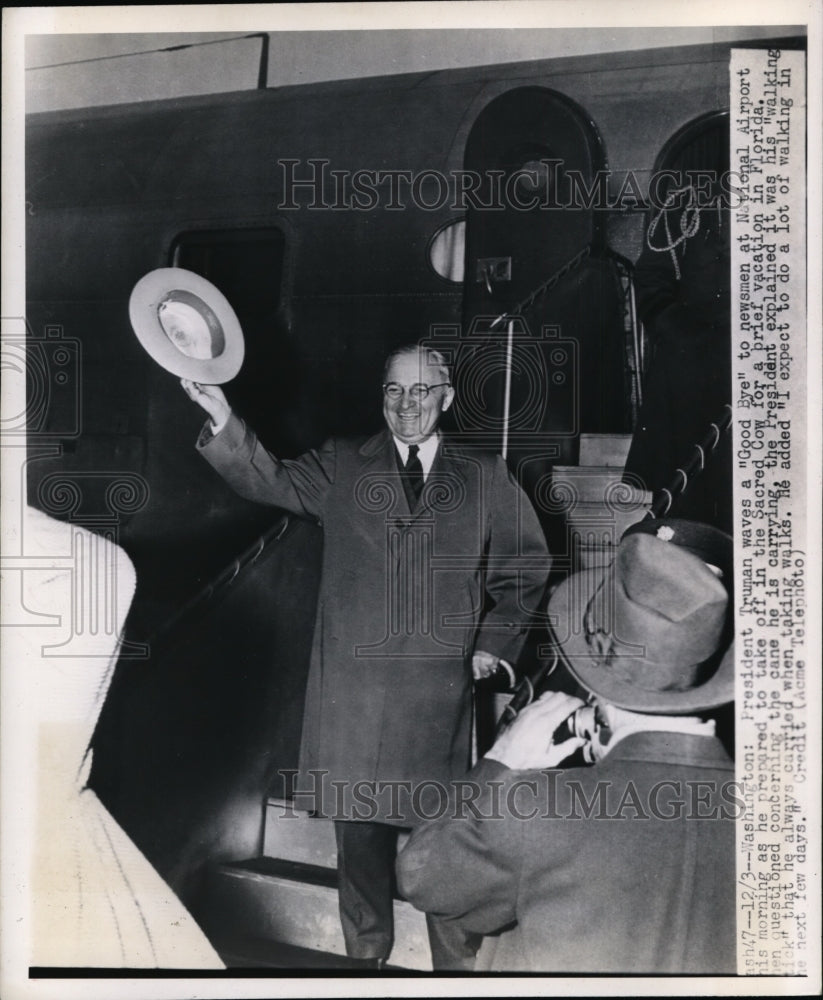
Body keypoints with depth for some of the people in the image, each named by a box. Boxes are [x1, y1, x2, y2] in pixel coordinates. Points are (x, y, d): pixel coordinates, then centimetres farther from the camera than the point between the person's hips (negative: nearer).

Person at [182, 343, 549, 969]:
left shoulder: (485, 480, 9)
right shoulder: (341, 468, 8)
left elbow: (526, 566, 14)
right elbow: (271, 481, -6)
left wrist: (495, 643, 6)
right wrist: (222, 419, -22)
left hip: (440, 695, 0)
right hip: (353, 689, 1)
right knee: (360, 832, 11)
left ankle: (457, 964, 25)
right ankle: (366, 953, 31)